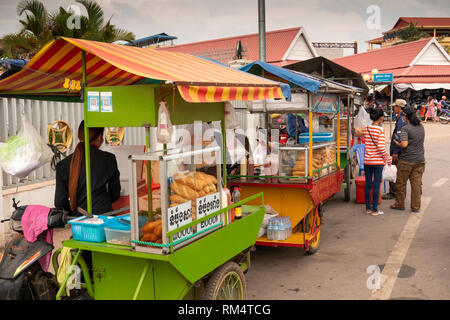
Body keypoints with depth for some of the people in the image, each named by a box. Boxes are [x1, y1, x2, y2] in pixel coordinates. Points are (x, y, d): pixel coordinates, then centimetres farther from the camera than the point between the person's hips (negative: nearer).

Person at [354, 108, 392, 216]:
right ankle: (375, 210, 8)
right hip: (378, 161, -5)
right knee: (376, 185, 2)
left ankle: (368, 208, 18)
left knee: (368, 184, 11)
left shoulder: (366, 129, 1)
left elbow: (357, 133, 19)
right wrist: (388, 158, -9)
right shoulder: (381, 130, -13)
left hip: (367, 161, 5)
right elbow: (380, 147, -18)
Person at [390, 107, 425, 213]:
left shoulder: (405, 128, -14)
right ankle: (416, 207, 12)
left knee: (401, 183, 10)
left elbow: (404, 144, -23)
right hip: (420, 160, 6)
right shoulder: (421, 127, 7)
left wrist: (397, 143, -3)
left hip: (406, 161, -6)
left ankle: (399, 204, 21)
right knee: (416, 183, 8)